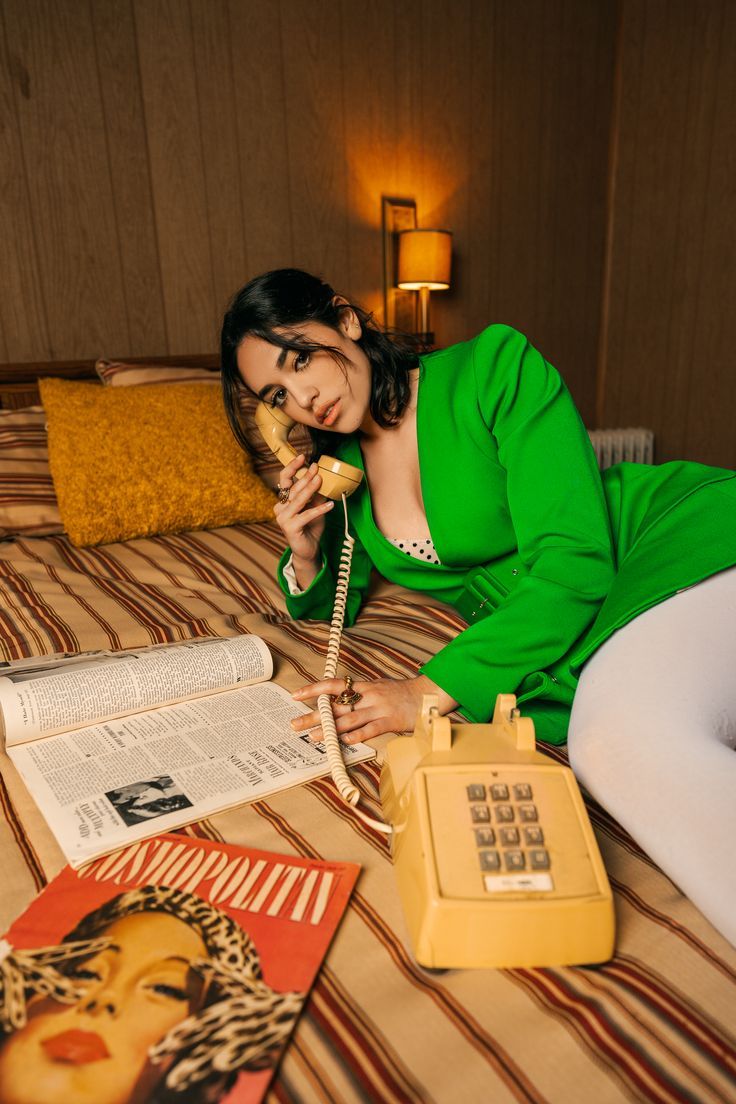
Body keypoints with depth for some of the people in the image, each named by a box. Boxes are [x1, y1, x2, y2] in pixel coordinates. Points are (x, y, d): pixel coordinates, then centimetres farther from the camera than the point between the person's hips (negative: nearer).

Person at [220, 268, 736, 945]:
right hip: (551, 638, 5)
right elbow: (333, 608, 20)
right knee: (604, 739, -31)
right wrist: (305, 556, -4)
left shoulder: (495, 365, -11)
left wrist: (430, 692, -21)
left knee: (627, 739, -34)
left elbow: (573, 564, -18)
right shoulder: (341, 469, 7)